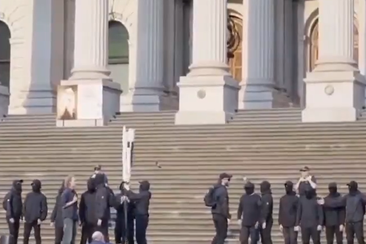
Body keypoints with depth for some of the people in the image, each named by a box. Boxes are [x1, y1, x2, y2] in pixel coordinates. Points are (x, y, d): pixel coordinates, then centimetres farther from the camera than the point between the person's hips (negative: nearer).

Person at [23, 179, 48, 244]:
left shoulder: (42, 197, 0)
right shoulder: (28, 195, 11)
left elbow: (44, 209, -3)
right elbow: (24, 206, 13)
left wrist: (41, 219, -12)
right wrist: (24, 215, 2)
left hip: (36, 220, -3)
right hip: (27, 219, 3)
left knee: (37, 236, 2)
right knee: (26, 235, 4)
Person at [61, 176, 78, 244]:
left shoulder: (74, 192, 13)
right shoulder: (66, 192, -11)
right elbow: (63, 205, -14)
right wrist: (73, 201, -16)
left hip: (74, 217, 9)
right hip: (68, 217, -9)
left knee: (73, 237, 8)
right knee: (68, 237, -14)